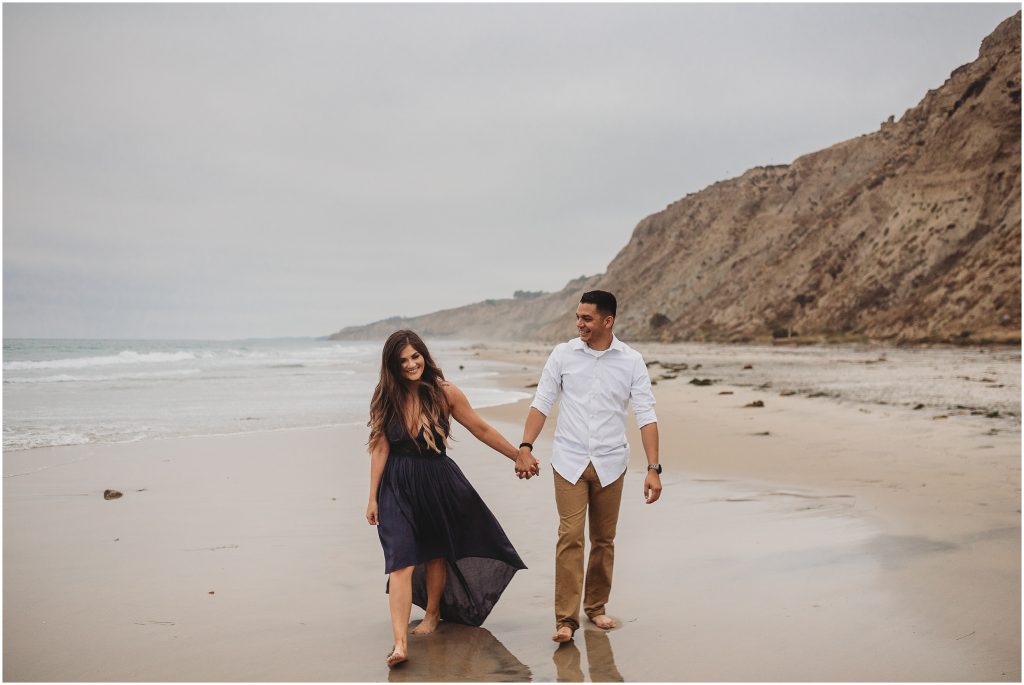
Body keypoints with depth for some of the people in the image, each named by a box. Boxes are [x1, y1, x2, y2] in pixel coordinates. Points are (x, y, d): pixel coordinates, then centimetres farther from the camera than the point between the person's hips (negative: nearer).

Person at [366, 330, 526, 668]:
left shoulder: (444, 393, -6)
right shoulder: (385, 399, -5)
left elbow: (482, 430, 2)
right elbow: (380, 449, -2)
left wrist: (518, 456, 6)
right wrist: (372, 498, -2)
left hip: (438, 481, 1)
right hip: (398, 487, -1)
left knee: (436, 552, 16)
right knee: (401, 561, -11)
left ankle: (432, 613, 41)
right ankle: (400, 642, -13)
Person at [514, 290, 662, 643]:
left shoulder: (631, 361, -2)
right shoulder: (563, 354, 0)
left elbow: (646, 415, -4)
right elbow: (541, 403, 3)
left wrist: (653, 468, -11)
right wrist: (525, 448, -8)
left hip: (610, 463, 1)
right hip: (569, 461, -1)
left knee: (604, 540, 10)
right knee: (570, 537, -8)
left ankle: (596, 607, 26)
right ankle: (565, 619, -4)